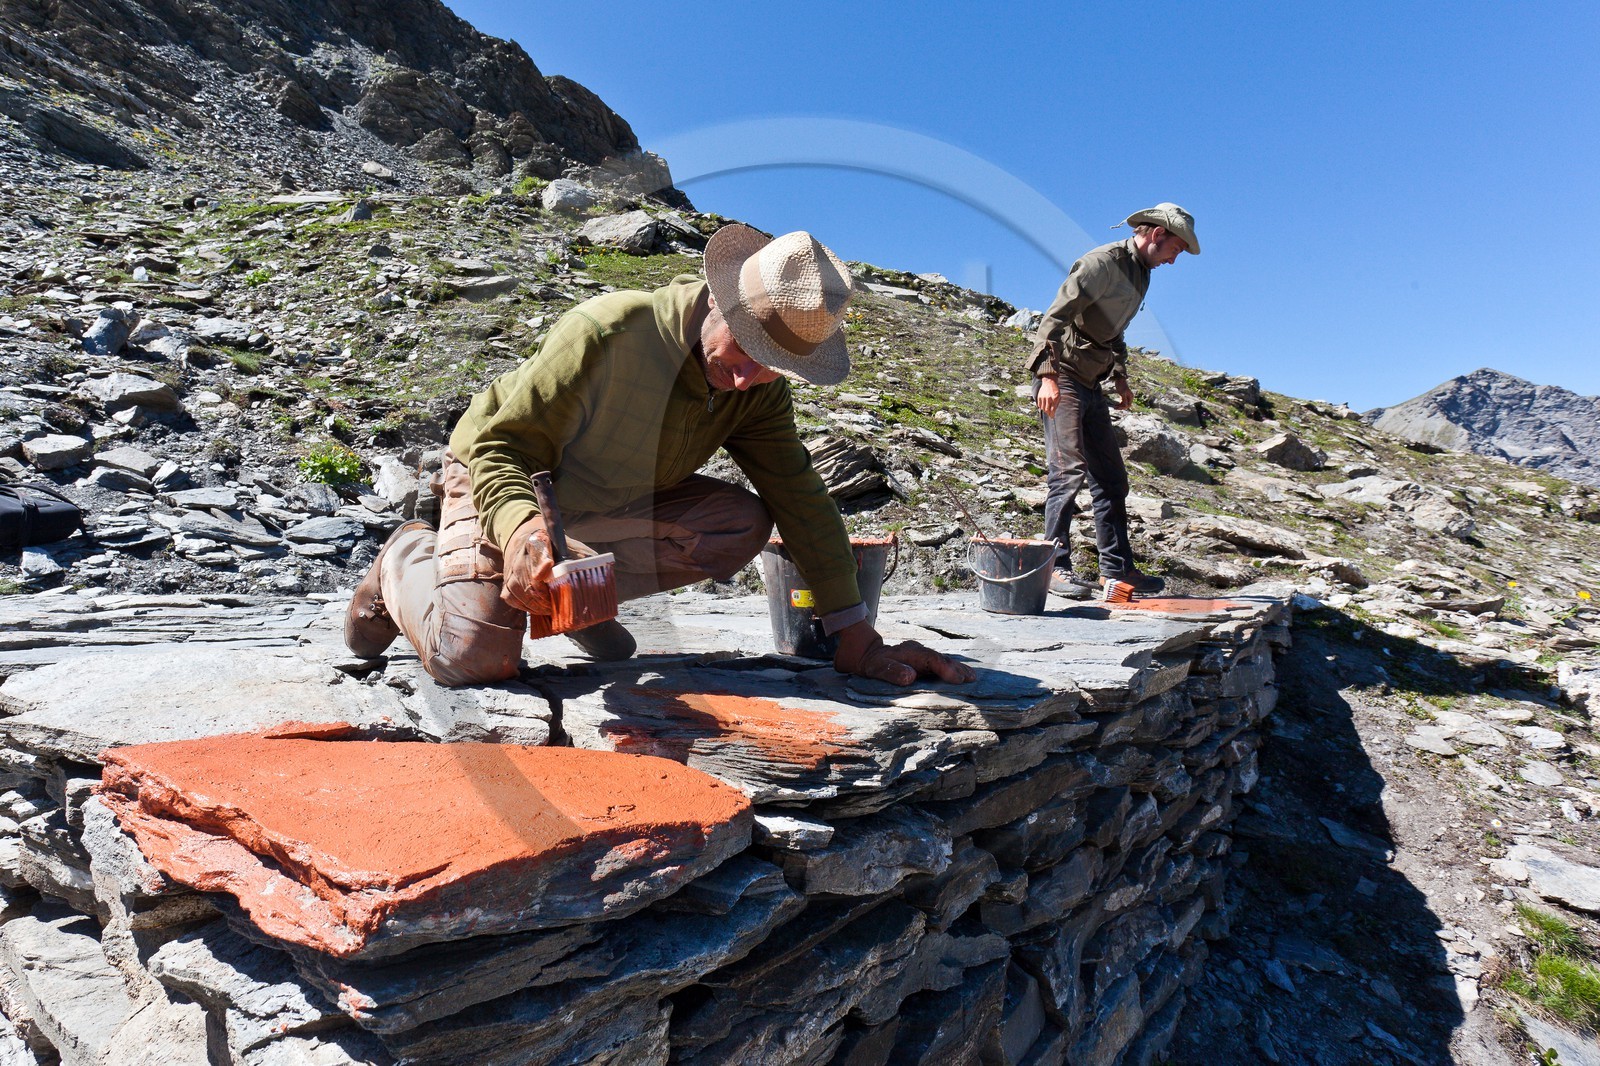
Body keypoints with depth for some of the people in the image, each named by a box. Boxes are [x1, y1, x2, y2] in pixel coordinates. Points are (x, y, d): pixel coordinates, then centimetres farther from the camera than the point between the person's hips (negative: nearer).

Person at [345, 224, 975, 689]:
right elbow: (500, 444, -30)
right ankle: (408, 561, 11)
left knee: (743, 523, -17)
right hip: (508, 481, -5)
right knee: (477, 658, -24)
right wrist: (521, 530, -53)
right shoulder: (608, 332, -32)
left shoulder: (761, 389, -15)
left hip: (611, 503, 5)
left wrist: (858, 641, -20)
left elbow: (800, 498, -16)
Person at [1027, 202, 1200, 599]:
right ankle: (1056, 567, -7)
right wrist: (1048, 376, -29)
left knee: (1111, 476, 8)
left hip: (1091, 384, 10)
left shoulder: (1140, 273, 17)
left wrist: (1120, 376, 15)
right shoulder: (1103, 262, -12)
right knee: (1069, 470, -13)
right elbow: (1054, 317, -21)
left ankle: (1116, 568, 14)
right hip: (1061, 379, -10)